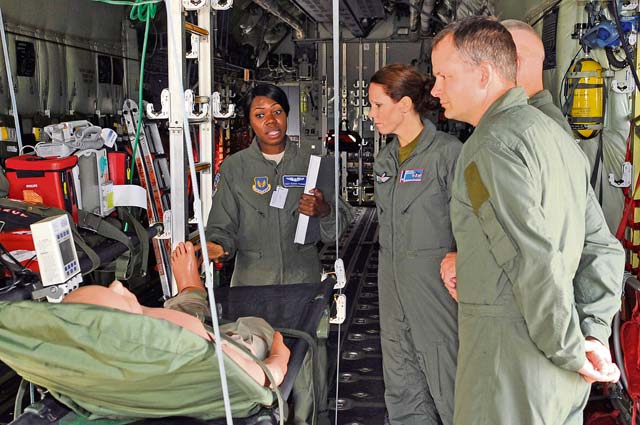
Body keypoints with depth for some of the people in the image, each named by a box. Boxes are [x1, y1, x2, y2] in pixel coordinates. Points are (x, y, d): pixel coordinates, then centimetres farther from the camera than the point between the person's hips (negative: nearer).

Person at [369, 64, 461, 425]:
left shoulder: (448, 153, -11)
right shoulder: (385, 159, 13)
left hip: (435, 290, -7)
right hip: (394, 292, 7)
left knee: (447, 390, 3)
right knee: (402, 395, 14)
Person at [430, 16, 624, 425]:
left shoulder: (492, 145, -16)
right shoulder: (557, 135, 14)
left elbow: (535, 261, -22)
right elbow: (604, 248, 12)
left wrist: (570, 351, -12)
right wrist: (594, 332, 7)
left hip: (512, 356, -9)